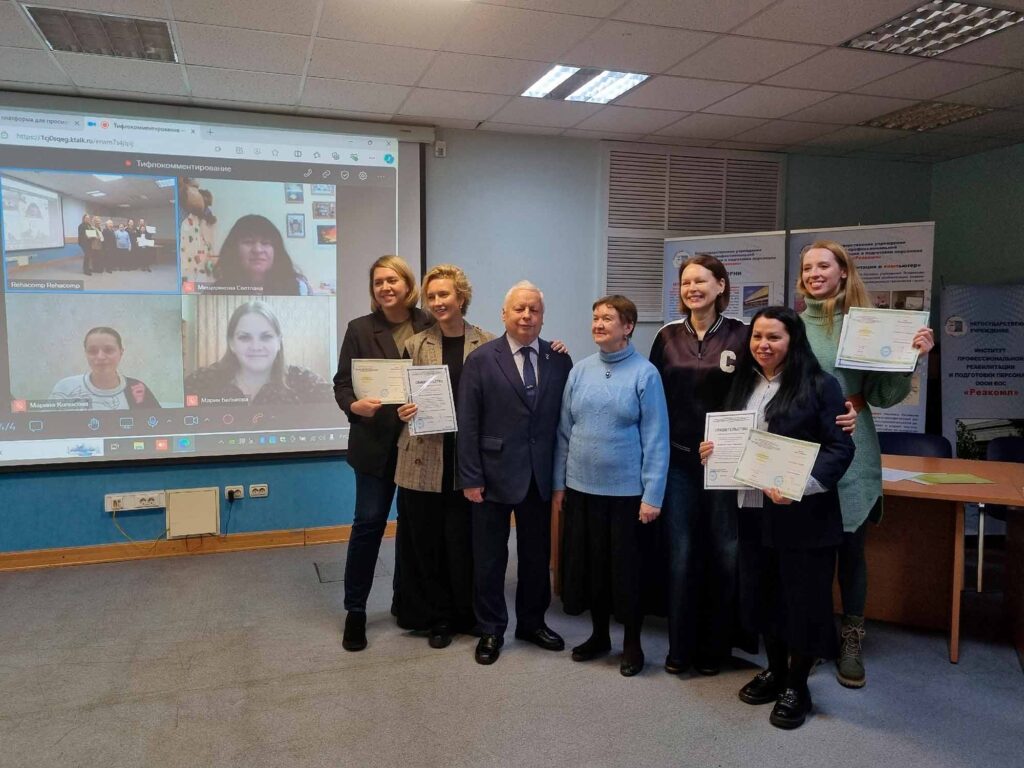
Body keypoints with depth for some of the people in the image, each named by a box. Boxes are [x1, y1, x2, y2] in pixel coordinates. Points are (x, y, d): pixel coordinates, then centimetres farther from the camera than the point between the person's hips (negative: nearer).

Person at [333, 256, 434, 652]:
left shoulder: (429, 326, 1)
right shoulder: (360, 329, 0)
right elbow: (342, 383, -3)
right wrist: (355, 406, -21)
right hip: (376, 442, -1)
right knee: (368, 522, 1)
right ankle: (355, 610, 15)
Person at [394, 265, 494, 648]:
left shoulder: (488, 344, 2)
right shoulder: (416, 344, 4)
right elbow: (403, 397, 7)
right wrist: (403, 412, -12)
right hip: (424, 459, 1)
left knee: (464, 539, 7)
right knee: (425, 540, 7)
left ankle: (465, 614, 26)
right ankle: (435, 616, 24)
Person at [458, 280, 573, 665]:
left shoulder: (559, 360, 2)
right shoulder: (481, 359, -6)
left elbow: (564, 418, 3)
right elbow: (467, 424, -7)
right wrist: (470, 478, -10)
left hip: (540, 475, 3)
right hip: (495, 473, -3)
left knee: (537, 554, 15)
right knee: (489, 557, 10)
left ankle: (532, 622, 35)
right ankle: (490, 630, 27)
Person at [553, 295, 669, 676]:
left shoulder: (645, 374, -9)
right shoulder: (580, 371, 3)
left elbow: (656, 439, -9)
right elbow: (564, 431, 7)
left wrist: (652, 495, -11)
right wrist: (558, 484, 7)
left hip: (626, 490, -4)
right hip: (580, 487, 4)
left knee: (627, 569, 9)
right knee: (588, 565, 14)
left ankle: (632, 643, 28)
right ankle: (599, 634, 34)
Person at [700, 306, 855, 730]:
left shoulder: (820, 385, -8)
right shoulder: (744, 385, 12)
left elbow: (840, 448, -13)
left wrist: (798, 486, -25)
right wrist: (713, 449, -1)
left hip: (804, 513, -6)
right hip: (754, 511, 6)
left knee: (803, 599, 5)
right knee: (761, 594, 15)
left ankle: (796, 686, 24)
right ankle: (775, 670, 35)